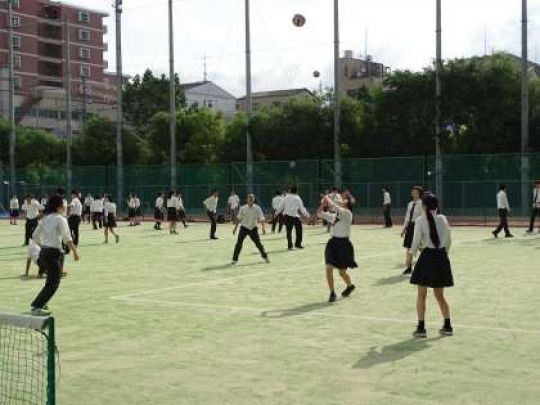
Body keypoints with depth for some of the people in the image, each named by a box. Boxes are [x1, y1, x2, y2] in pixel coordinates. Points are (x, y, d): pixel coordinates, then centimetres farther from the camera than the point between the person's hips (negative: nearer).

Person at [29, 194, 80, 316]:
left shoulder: (45, 219, 11)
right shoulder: (61, 219, -11)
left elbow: (35, 236, 16)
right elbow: (67, 239, -20)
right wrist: (75, 251, -16)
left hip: (44, 252, 8)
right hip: (55, 253, -8)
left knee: (51, 282, 22)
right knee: (53, 283, -5)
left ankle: (39, 303, 27)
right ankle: (37, 308, -12)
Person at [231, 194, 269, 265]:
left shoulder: (257, 208, -6)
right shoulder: (243, 208, -4)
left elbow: (261, 218, -9)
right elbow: (239, 218, 6)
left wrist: (263, 227, -22)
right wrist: (235, 228, 7)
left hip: (253, 228, 0)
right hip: (244, 227, 0)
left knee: (258, 243, 2)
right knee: (239, 243, -10)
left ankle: (265, 257, 24)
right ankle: (235, 259, -2)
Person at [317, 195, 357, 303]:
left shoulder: (347, 213, -9)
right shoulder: (333, 216, 11)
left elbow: (334, 207, -23)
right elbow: (319, 213, 17)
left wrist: (328, 199, -8)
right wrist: (323, 203, 5)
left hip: (344, 244, -5)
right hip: (333, 242, 6)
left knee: (342, 272, 7)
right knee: (329, 268, -10)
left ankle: (350, 286, 38)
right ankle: (332, 293, 2)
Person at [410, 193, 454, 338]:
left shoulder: (421, 221, -10)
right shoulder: (443, 219, 2)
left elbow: (416, 242, -10)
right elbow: (448, 241, 7)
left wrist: (412, 252, 10)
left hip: (427, 257, -4)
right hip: (441, 257, 5)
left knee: (421, 295, 6)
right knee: (440, 295, 16)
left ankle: (421, 327, 4)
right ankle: (447, 326, 17)